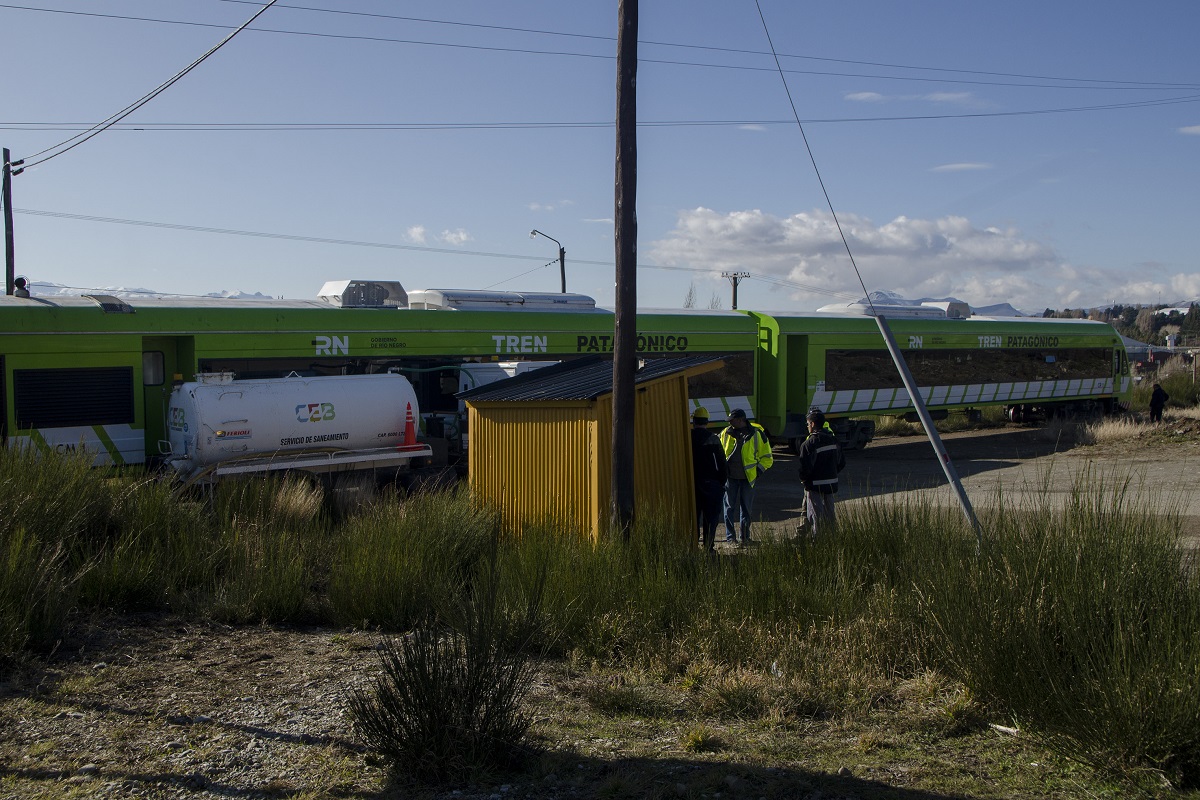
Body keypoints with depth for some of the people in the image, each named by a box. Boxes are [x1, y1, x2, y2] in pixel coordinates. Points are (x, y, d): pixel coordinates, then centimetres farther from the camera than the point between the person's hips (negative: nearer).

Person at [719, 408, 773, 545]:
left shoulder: (757, 434, -3)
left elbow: (767, 457, 4)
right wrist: (722, 470, 8)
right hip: (730, 477, 2)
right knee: (730, 507, 2)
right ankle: (730, 536, 10)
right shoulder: (726, 433, 5)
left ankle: (745, 537, 16)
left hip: (748, 477, -2)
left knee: (746, 508, 7)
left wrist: (758, 470, -7)